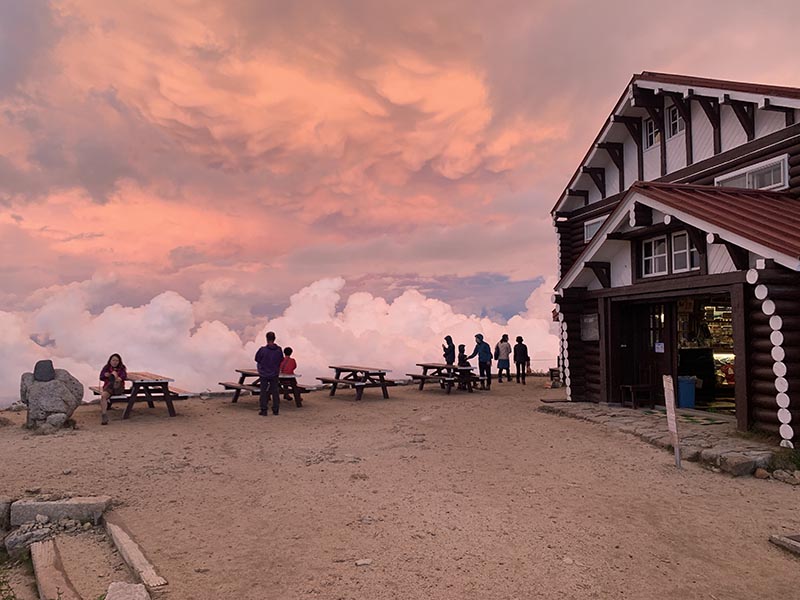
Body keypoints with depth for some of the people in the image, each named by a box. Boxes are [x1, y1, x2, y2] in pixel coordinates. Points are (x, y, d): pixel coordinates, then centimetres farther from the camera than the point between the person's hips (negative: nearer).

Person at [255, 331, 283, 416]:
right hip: (274, 374, 2)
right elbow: (281, 360, 2)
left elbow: (257, 359, -4)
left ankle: (263, 410, 8)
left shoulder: (262, 350, -18)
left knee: (263, 391, 8)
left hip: (264, 374, -2)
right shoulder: (279, 350, -10)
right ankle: (275, 409, 15)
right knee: (275, 391, 12)